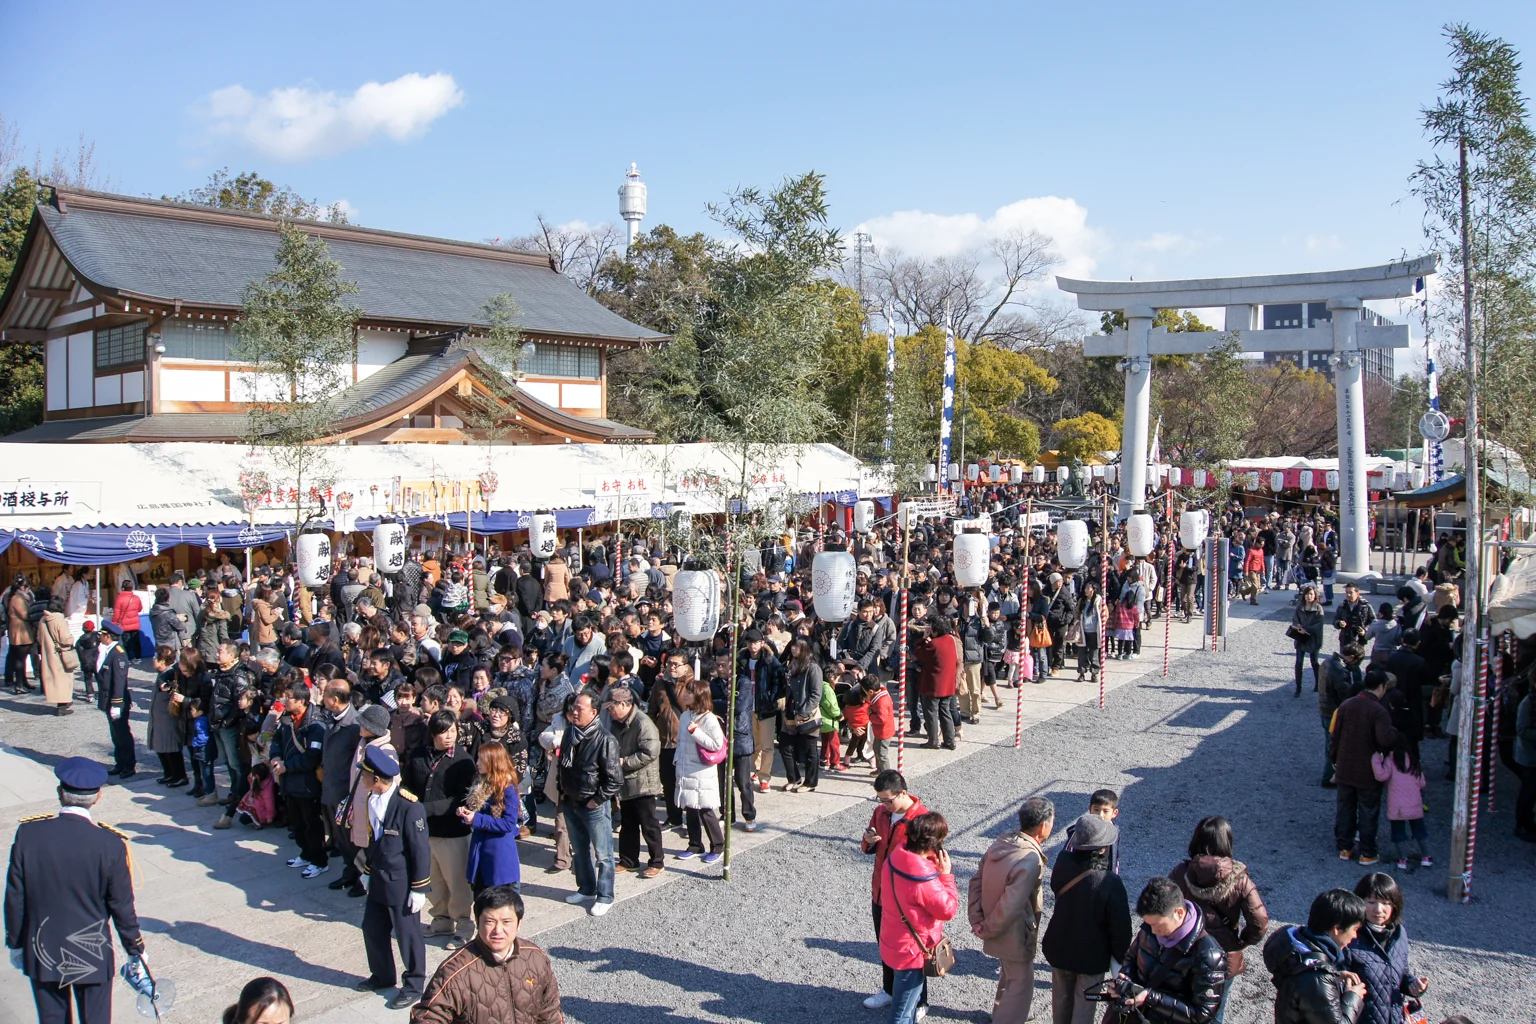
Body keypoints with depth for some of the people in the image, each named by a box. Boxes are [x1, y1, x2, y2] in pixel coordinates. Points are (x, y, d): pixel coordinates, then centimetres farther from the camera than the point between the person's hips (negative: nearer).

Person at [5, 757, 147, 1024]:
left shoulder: (28, 834, -15)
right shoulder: (111, 845, -20)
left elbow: (15, 899, -5)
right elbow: (122, 907, -11)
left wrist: (15, 942, 11)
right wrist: (136, 950, 4)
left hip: (42, 954, 2)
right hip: (92, 956, -2)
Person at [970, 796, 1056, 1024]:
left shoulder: (1001, 842, -5)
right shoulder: (1031, 860, -30)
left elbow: (976, 881, 1)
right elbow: (1010, 906, -31)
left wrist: (976, 919, 1)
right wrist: (988, 931, -16)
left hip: (1000, 932, 8)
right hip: (1015, 936, -8)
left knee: (1009, 974, 30)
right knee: (1020, 985, 12)